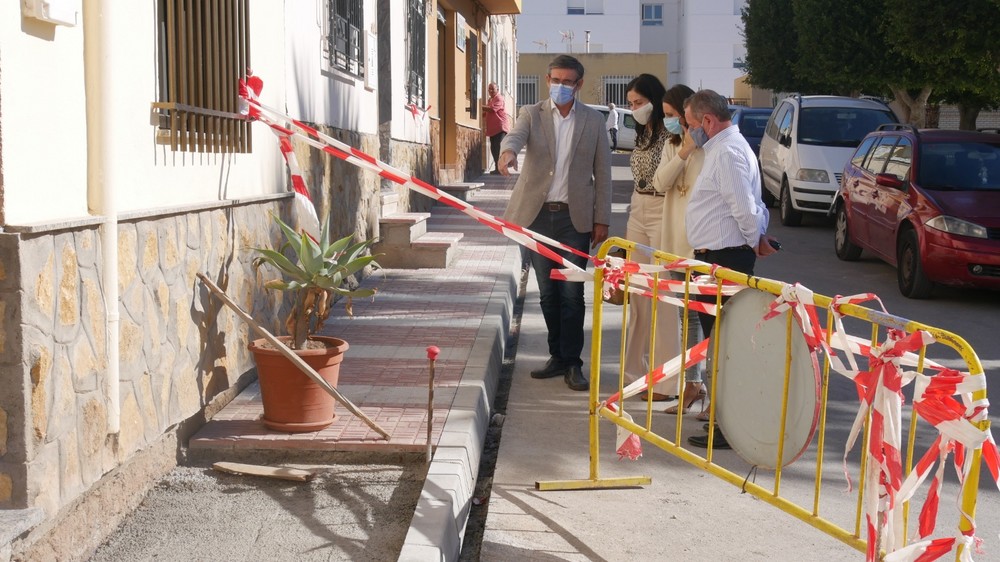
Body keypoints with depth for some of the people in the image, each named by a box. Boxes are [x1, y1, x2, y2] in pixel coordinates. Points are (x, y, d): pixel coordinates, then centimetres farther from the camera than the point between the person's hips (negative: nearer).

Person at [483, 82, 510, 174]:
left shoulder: (499, 99, -8)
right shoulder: (489, 100, 21)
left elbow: (492, 109, -22)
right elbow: (485, 113, 26)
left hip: (500, 128, -9)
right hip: (493, 129, 9)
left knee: (499, 148, -15)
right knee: (494, 149, 9)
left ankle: (500, 168, -15)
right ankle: (497, 168, 16)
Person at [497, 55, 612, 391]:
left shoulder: (594, 120, 5)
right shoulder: (532, 114, 5)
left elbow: (602, 173, 5)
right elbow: (515, 136, -17)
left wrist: (602, 220, 0)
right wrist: (507, 152, -42)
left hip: (575, 217, -1)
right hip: (538, 213, 2)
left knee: (572, 293, -3)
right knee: (547, 293, 10)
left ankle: (572, 363, 4)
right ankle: (557, 357, 21)